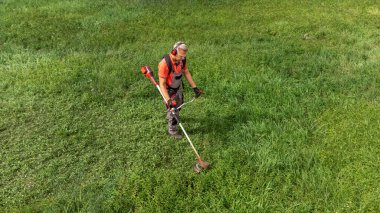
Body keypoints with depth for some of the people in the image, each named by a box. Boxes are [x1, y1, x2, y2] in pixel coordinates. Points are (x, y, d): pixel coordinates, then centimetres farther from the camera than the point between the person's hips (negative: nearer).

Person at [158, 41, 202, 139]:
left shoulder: (182, 59, -15)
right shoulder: (165, 63, -36)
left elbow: (186, 72, 2)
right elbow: (162, 84, -31)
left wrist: (194, 87, 0)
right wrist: (168, 100, -37)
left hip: (179, 86, 7)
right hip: (169, 90, -7)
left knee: (179, 105, 29)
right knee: (174, 109, 6)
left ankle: (169, 116, 62)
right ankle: (172, 130, 35)